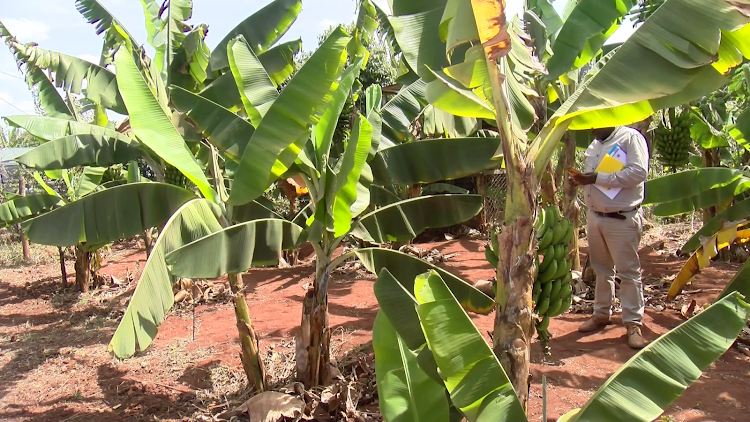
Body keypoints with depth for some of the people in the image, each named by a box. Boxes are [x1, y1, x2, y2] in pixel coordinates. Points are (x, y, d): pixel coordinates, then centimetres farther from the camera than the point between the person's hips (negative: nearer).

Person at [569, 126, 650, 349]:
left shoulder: (631, 137, -10)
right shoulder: (594, 145, 15)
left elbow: (639, 172, -23)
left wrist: (597, 178, -23)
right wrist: (581, 179, -2)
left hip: (622, 219, -7)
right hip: (594, 216, 8)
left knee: (628, 271, -1)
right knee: (601, 268, 17)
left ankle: (633, 323, 9)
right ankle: (601, 313, 29)